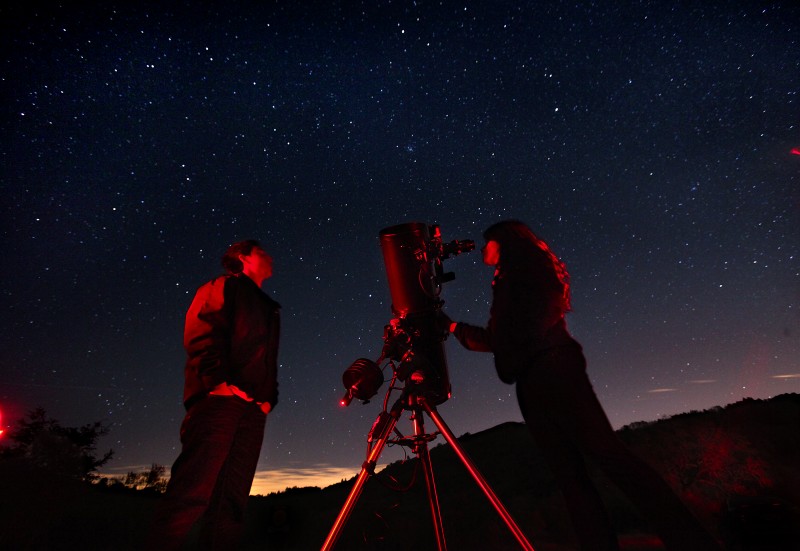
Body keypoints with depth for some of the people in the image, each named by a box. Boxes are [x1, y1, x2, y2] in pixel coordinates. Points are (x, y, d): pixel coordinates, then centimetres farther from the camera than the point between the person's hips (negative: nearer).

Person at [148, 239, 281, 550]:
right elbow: (201, 334, -5)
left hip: (253, 409, 7)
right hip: (219, 398, -6)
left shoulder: (268, 309, 30)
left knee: (232, 499, 3)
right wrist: (220, 380, -17)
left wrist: (269, 398, 7)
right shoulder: (225, 286, 11)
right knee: (193, 491, -14)